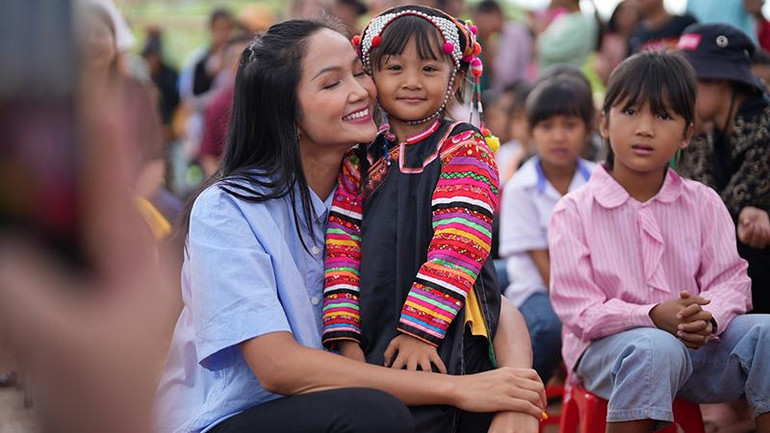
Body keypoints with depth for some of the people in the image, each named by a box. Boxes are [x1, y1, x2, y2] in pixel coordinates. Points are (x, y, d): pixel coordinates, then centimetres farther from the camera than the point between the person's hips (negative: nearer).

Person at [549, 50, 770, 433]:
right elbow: (577, 308, -12)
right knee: (656, 349, -37)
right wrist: (653, 316, -27)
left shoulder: (704, 204, 7)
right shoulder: (575, 211, -4)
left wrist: (708, 317, -25)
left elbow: (729, 279, 0)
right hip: (608, 343, -3)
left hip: (699, 343, 4)